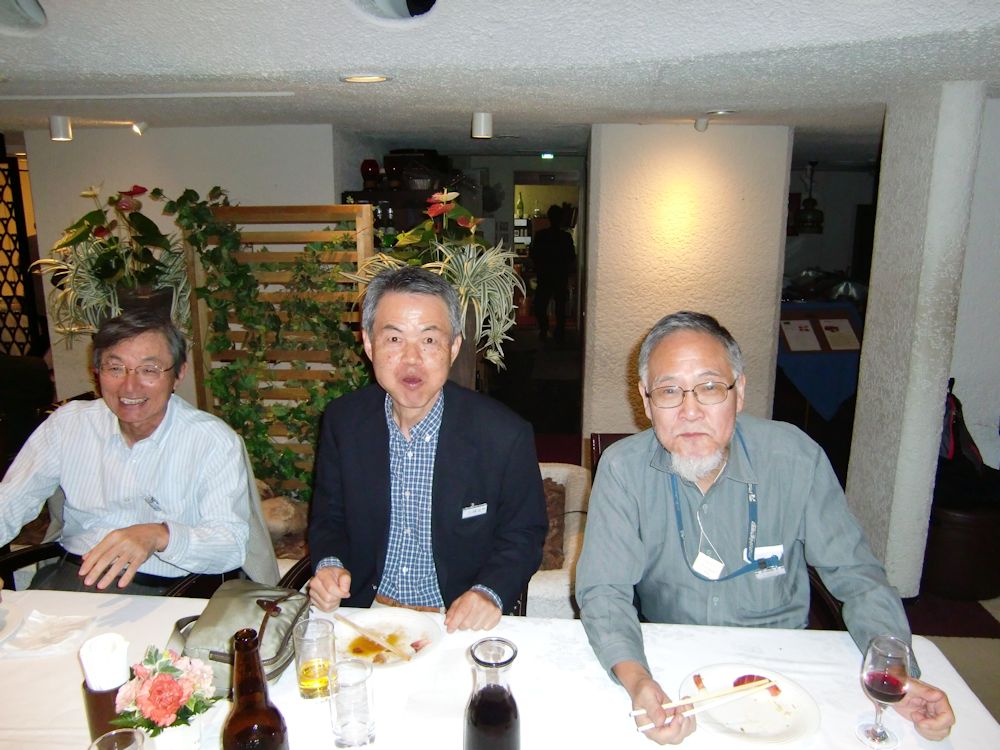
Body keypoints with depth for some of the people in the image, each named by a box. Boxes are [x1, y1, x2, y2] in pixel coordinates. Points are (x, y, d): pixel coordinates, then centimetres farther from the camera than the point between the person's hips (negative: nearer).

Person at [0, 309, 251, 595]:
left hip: (160, 593, -4)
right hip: (68, 577, 4)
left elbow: (233, 542, -15)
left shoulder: (215, 442, -9)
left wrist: (159, 536, -32)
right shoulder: (68, 422, 6)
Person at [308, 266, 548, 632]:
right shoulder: (342, 420, -3)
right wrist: (329, 565, -10)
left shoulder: (505, 434, -13)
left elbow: (524, 533, -2)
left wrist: (490, 593, -17)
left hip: (460, 622, 0)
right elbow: (328, 516, 9)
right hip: (365, 610, 1)